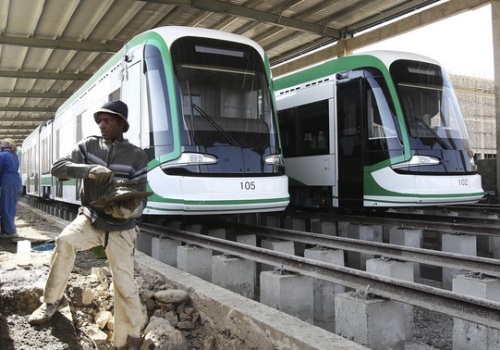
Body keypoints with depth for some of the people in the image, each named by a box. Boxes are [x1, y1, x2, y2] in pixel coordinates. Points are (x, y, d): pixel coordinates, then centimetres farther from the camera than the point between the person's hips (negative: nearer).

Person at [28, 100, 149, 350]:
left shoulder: (136, 156, -6)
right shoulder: (88, 145, 1)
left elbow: (141, 197, -5)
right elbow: (57, 168, -10)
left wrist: (130, 209, -29)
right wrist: (89, 169, -27)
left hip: (120, 228, -1)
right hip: (89, 218, 2)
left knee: (124, 284, -7)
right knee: (64, 241, -29)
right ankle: (53, 300, -5)